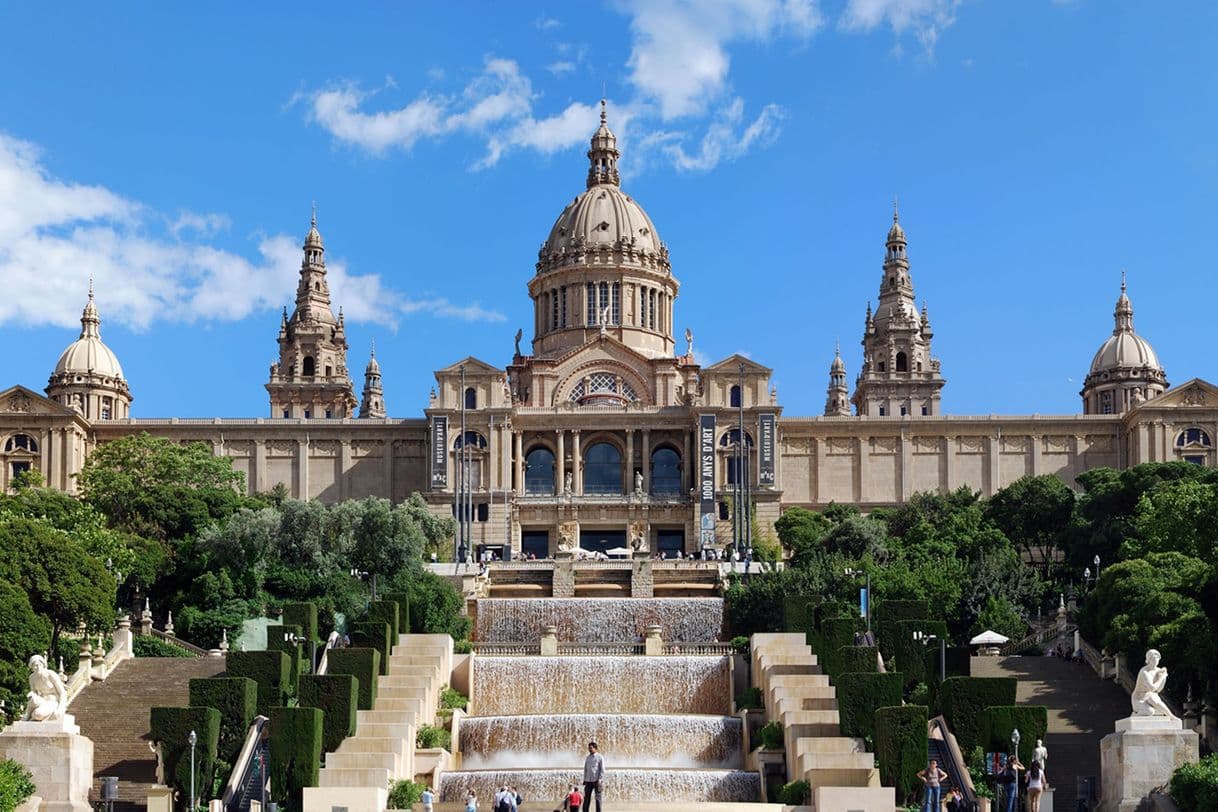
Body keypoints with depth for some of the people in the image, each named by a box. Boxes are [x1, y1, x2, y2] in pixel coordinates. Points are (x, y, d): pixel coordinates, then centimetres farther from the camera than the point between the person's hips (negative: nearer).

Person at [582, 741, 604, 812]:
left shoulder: (600, 757, -2)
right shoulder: (587, 758, 13)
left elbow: (602, 770, -6)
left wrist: (600, 780, -14)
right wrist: (584, 779, 10)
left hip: (596, 781, -5)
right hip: (588, 781, 5)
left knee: (598, 798, -2)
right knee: (586, 798, 2)